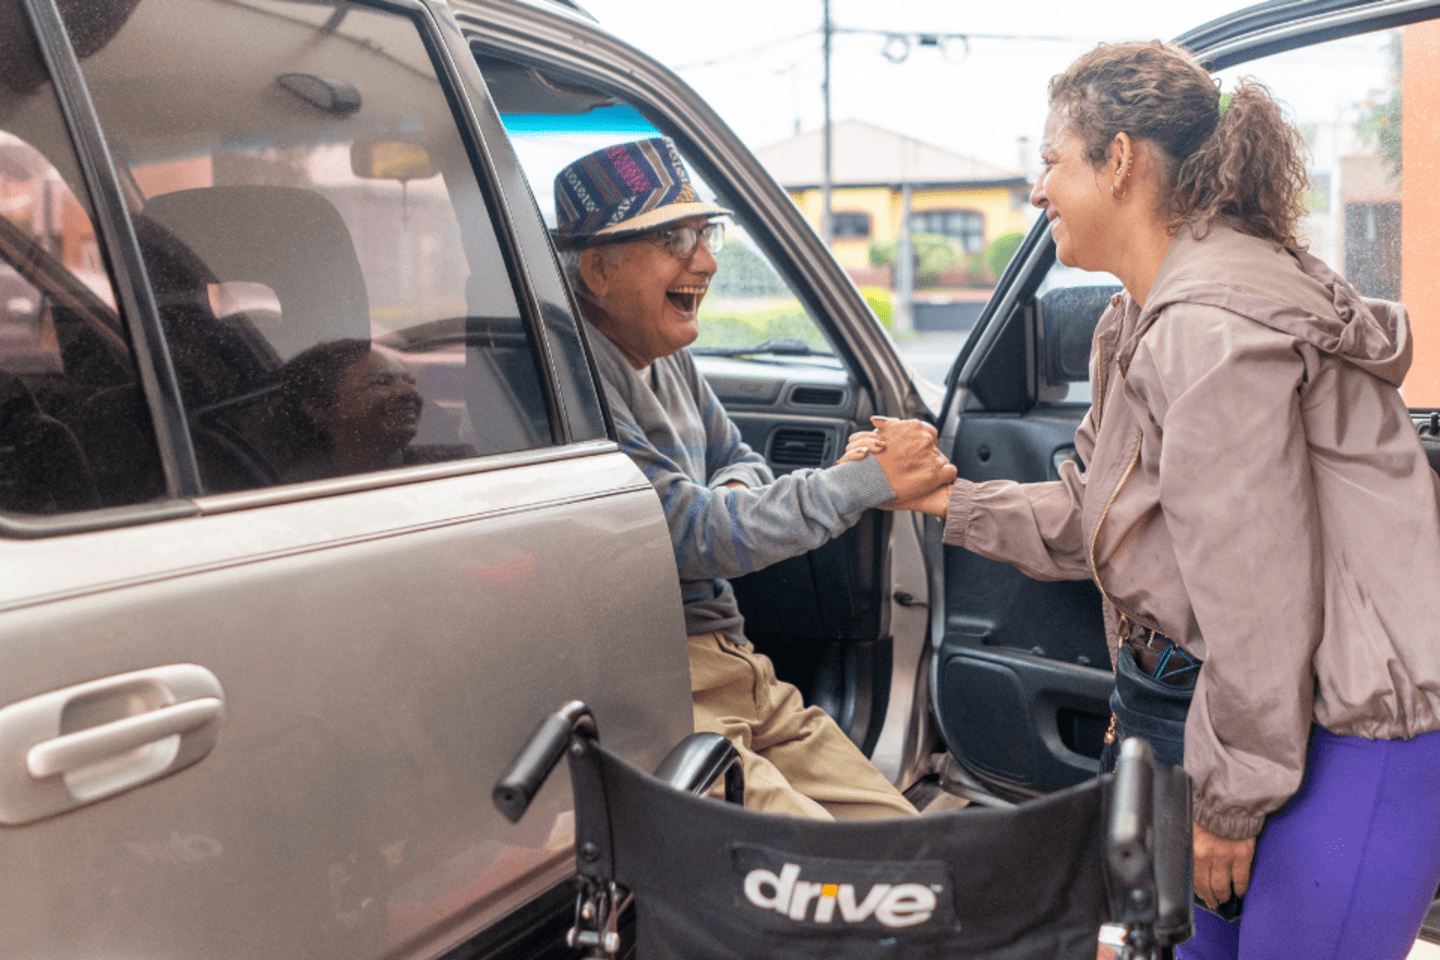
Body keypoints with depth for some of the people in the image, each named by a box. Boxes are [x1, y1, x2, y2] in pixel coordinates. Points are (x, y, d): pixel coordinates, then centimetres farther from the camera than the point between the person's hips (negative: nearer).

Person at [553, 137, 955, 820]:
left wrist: (728, 500, -1)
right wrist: (871, 479, -19)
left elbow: (737, 459, 26)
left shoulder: (666, 355, 13)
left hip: (735, 672, 9)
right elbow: (692, 537, -22)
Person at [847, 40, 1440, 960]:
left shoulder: (1210, 328, -23)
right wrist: (943, 495, 8)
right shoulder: (1145, 321, 10)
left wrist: (1232, 802, -14)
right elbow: (1095, 518, 14)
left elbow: (1258, 600, -23)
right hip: (1305, 703, 10)